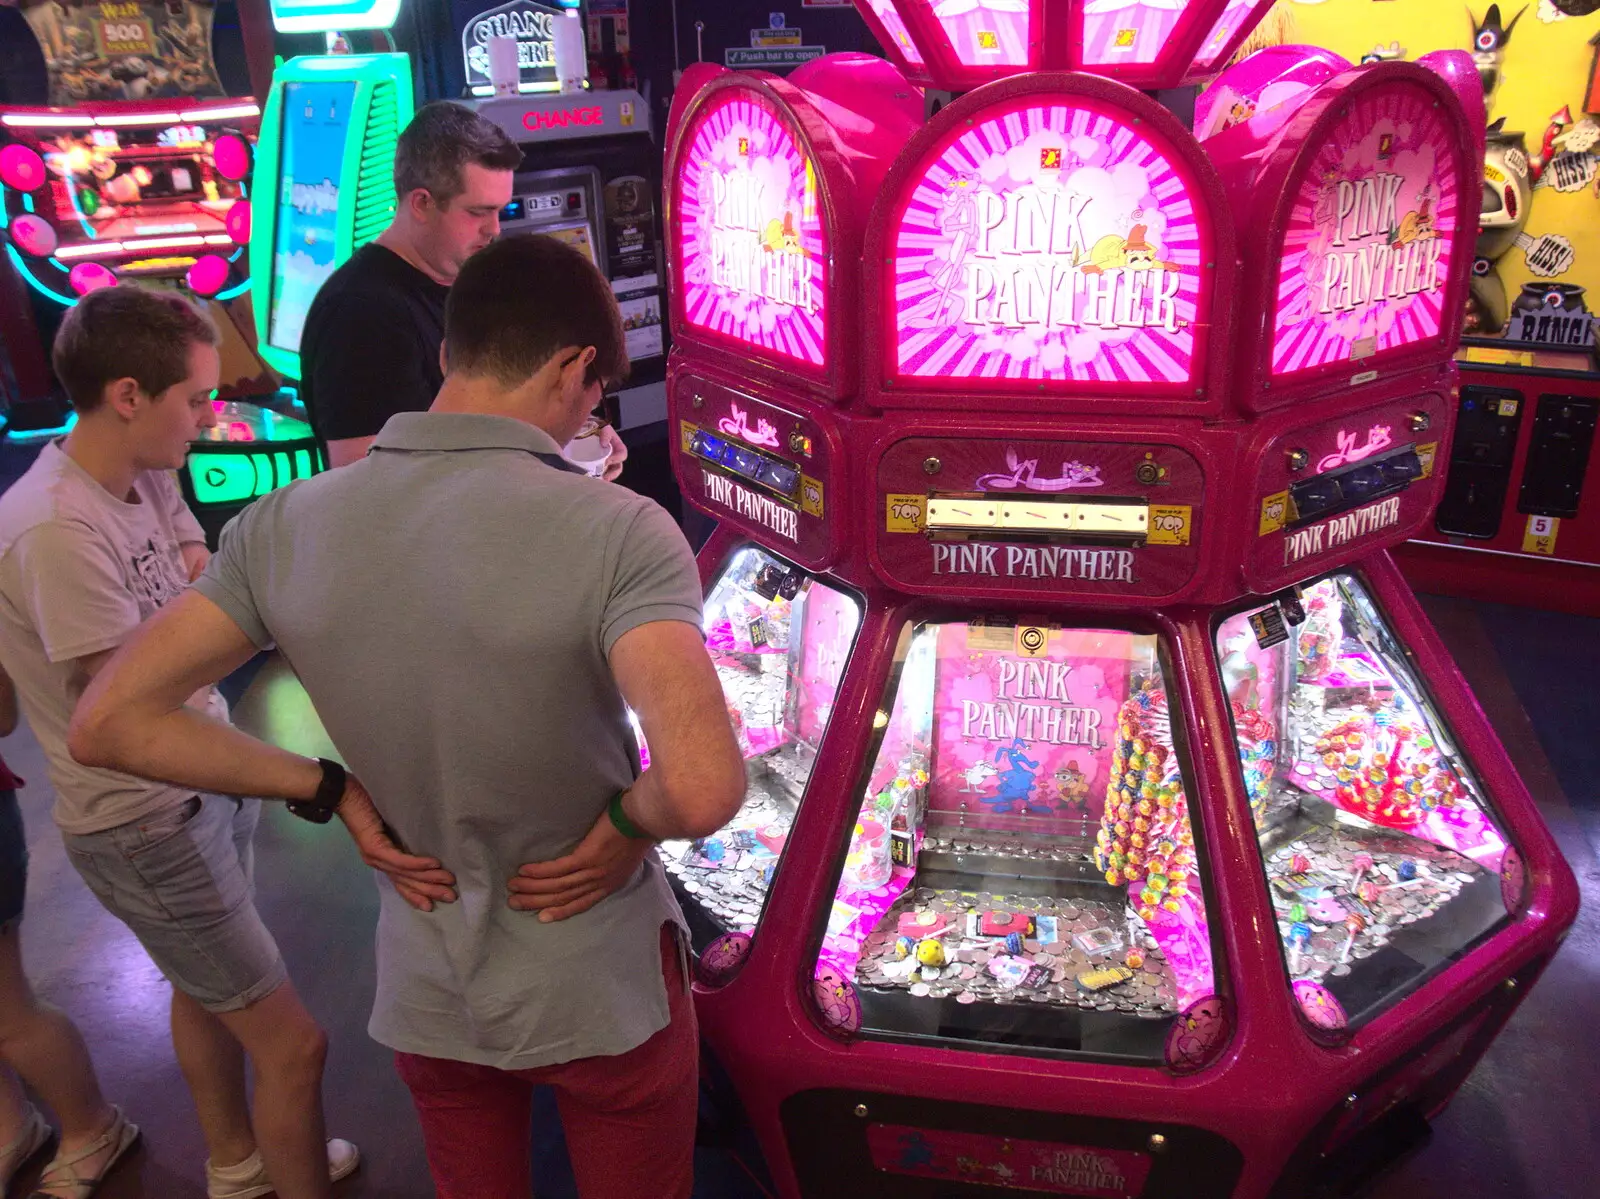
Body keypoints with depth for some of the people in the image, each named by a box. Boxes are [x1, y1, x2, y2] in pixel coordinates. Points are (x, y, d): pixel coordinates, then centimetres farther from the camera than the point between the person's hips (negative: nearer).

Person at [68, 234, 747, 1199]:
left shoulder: (284, 527, -11)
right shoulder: (618, 532, -25)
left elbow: (108, 725, -6)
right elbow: (703, 790, -38)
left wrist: (330, 791, -4)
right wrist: (626, 826, -16)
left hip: (424, 994, 4)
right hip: (599, 994, -3)